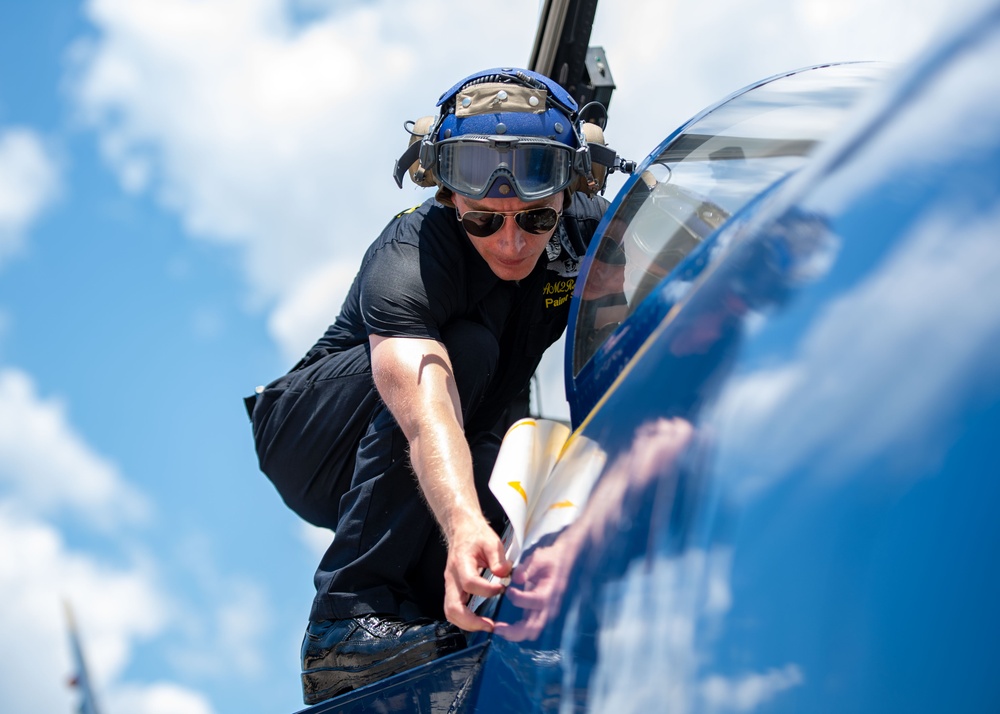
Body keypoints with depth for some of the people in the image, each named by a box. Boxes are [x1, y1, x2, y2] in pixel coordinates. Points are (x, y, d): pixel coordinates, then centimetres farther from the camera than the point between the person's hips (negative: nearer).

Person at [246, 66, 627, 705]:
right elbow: (426, 414, -49)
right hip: (316, 445, -5)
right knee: (463, 348, -34)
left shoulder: (587, 230, -15)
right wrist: (464, 526, -67)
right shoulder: (410, 259, -33)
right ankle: (349, 621, -33)